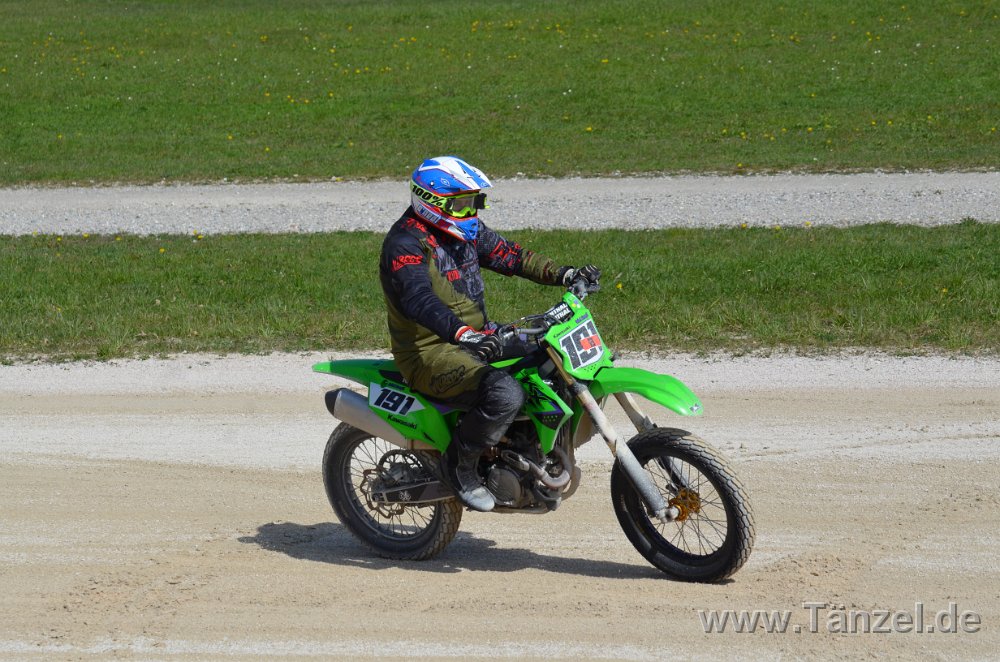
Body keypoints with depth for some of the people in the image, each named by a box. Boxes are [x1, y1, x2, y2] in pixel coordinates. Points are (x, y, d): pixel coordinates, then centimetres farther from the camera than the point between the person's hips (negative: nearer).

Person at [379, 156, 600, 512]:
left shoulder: (466, 230, 8)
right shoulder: (405, 244, -21)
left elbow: (507, 255, 14)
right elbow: (419, 298, -37)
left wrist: (562, 274, 0)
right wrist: (463, 333, -53)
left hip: (477, 334, 9)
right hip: (431, 351, -9)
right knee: (505, 394, -33)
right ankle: (461, 463, -9)